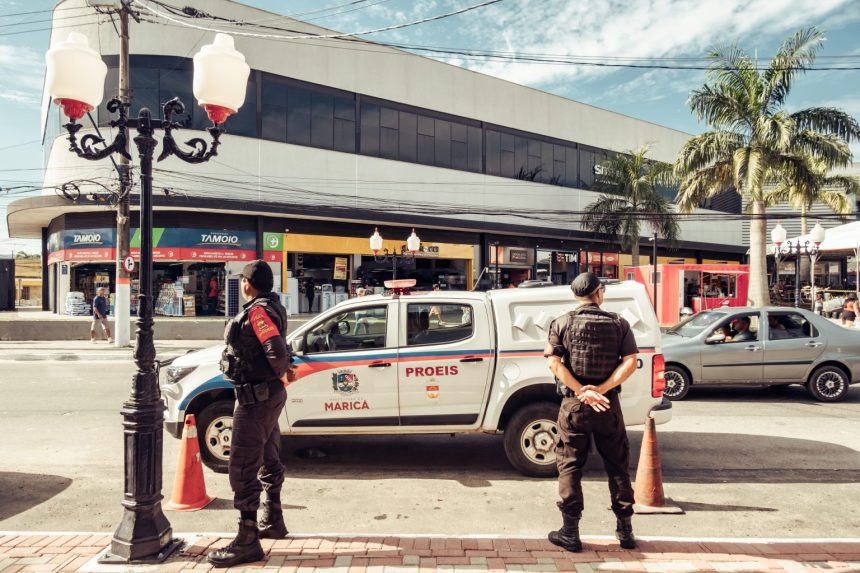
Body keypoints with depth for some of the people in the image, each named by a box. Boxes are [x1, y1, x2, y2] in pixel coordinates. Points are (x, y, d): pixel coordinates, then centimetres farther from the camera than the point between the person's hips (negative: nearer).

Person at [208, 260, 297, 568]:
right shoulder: (270, 306, 12)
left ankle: (247, 541, -1)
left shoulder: (257, 311, -19)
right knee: (268, 460, 19)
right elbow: (279, 350, 14)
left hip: (256, 397, -11)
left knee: (242, 467, -6)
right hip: (269, 395, 11)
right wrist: (284, 371, -1)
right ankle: (272, 521, 33)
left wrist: (282, 374, -10)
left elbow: (277, 351, -28)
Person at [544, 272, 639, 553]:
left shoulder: (562, 323, -1)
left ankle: (570, 532, 10)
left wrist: (582, 391, -14)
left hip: (574, 404, -1)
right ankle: (625, 530, 21)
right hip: (609, 405, 1)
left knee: (570, 466, 8)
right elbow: (630, 362, -9)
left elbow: (555, 363, -12)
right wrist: (601, 389, -14)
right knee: (618, 466, 14)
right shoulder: (619, 324, 2)